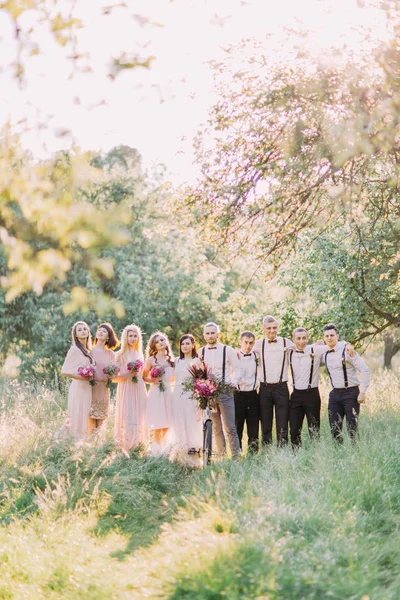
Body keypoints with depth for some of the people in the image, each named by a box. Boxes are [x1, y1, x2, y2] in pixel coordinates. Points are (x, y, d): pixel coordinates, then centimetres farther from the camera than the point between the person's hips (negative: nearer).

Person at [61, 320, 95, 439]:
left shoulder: (88, 351, 14)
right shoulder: (75, 349, -9)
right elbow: (64, 371, -14)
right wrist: (81, 376, -20)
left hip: (87, 389, 8)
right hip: (78, 389, -8)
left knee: (84, 422, 10)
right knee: (77, 420, -6)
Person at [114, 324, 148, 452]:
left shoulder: (140, 354, 13)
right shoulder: (120, 355, -1)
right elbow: (114, 377, -6)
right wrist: (128, 375, -19)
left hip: (139, 391, 5)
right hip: (126, 390, -5)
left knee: (138, 420, 3)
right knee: (127, 419, -9)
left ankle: (136, 448, 9)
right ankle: (125, 450, -3)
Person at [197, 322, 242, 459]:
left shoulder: (227, 350, -3)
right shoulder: (201, 352, 8)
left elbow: (238, 368, 1)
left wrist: (234, 381, -12)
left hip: (225, 392, -4)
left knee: (230, 427, -7)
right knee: (216, 428, 10)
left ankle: (235, 456, -2)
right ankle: (221, 456, 18)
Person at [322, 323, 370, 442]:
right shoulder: (325, 355, 9)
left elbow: (365, 370, -13)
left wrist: (362, 392, -16)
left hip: (351, 393, -6)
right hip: (335, 393, 6)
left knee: (352, 428, -7)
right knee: (335, 429, 5)